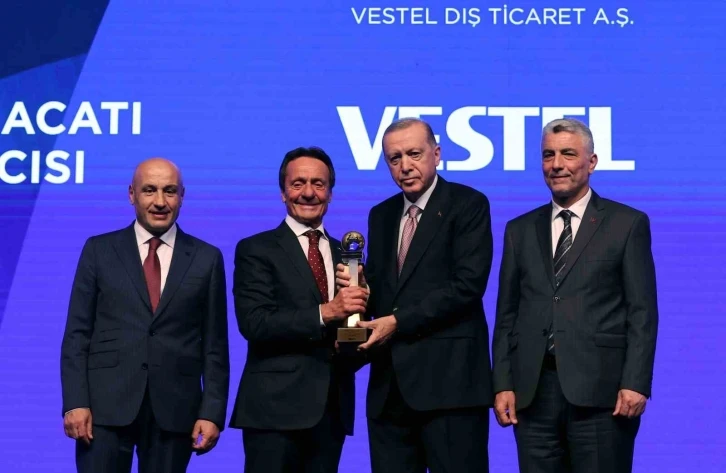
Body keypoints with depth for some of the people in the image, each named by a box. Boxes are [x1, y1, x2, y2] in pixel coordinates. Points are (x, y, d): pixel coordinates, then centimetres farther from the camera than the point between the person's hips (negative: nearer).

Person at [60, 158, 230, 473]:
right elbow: (77, 334, 4)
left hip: (175, 409, 1)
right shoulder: (99, 250, 8)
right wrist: (75, 402, -6)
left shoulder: (207, 258, 8)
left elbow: (214, 344, 7)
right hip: (106, 405, 0)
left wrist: (212, 412, -1)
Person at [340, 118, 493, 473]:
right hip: (390, 382, 6)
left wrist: (399, 322, -14)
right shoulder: (381, 215, 18)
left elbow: (468, 284, -12)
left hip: (449, 377, -6)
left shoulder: (468, 205, -2)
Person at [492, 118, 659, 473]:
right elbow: (507, 314, 14)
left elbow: (642, 312, -1)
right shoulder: (520, 230, 15)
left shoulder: (628, 224, 5)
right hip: (533, 390, 3)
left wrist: (636, 383, -10)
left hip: (600, 389, -3)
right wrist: (503, 384, 4)